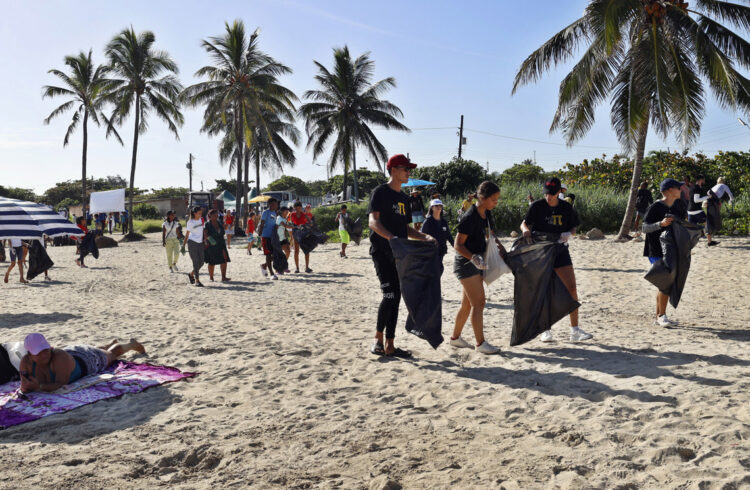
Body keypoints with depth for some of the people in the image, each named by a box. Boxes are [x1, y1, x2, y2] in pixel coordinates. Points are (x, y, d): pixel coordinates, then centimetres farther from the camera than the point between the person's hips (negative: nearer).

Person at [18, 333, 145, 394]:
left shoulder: (60, 357, -49)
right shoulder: (26, 362, -34)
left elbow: (61, 384, -49)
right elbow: (24, 387, -25)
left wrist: (39, 387, -62)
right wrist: (25, 386, -48)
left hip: (86, 360, -6)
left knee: (111, 354, 29)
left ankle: (132, 344, 64)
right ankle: (112, 343, 76)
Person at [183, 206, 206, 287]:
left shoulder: (202, 219, 7)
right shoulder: (190, 222, -7)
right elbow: (186, 235, -3)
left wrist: (205, 239, 1)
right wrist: (183, 246, -3)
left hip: (200, 243, 6)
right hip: (192, 243, -6)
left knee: (201, 262, 5)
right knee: (196, 262, -5)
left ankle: (191, 274, 28)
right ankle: (197, 281, 1)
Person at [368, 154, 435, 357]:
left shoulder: (404, 198, 20)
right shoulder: (380, 192, -5)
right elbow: (373, 222, -17)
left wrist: (425, 237, 8)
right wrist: (391, 237, -33)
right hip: (382, 251, -8)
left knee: (396, 298, 6)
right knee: (390, 295, -15)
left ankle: (390, 346, 12)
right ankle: (378, 339, 3)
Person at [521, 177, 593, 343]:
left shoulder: (566, 208, 0)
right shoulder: (537, 206, -5)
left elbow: (573, 228, 10)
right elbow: (524, 223, -3)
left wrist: (568, 234, -13)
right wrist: (526, 230, -26)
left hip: (560, 251, 2)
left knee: (571, 288, -5)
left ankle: (575, 330, 2)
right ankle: (545, 330, 16)